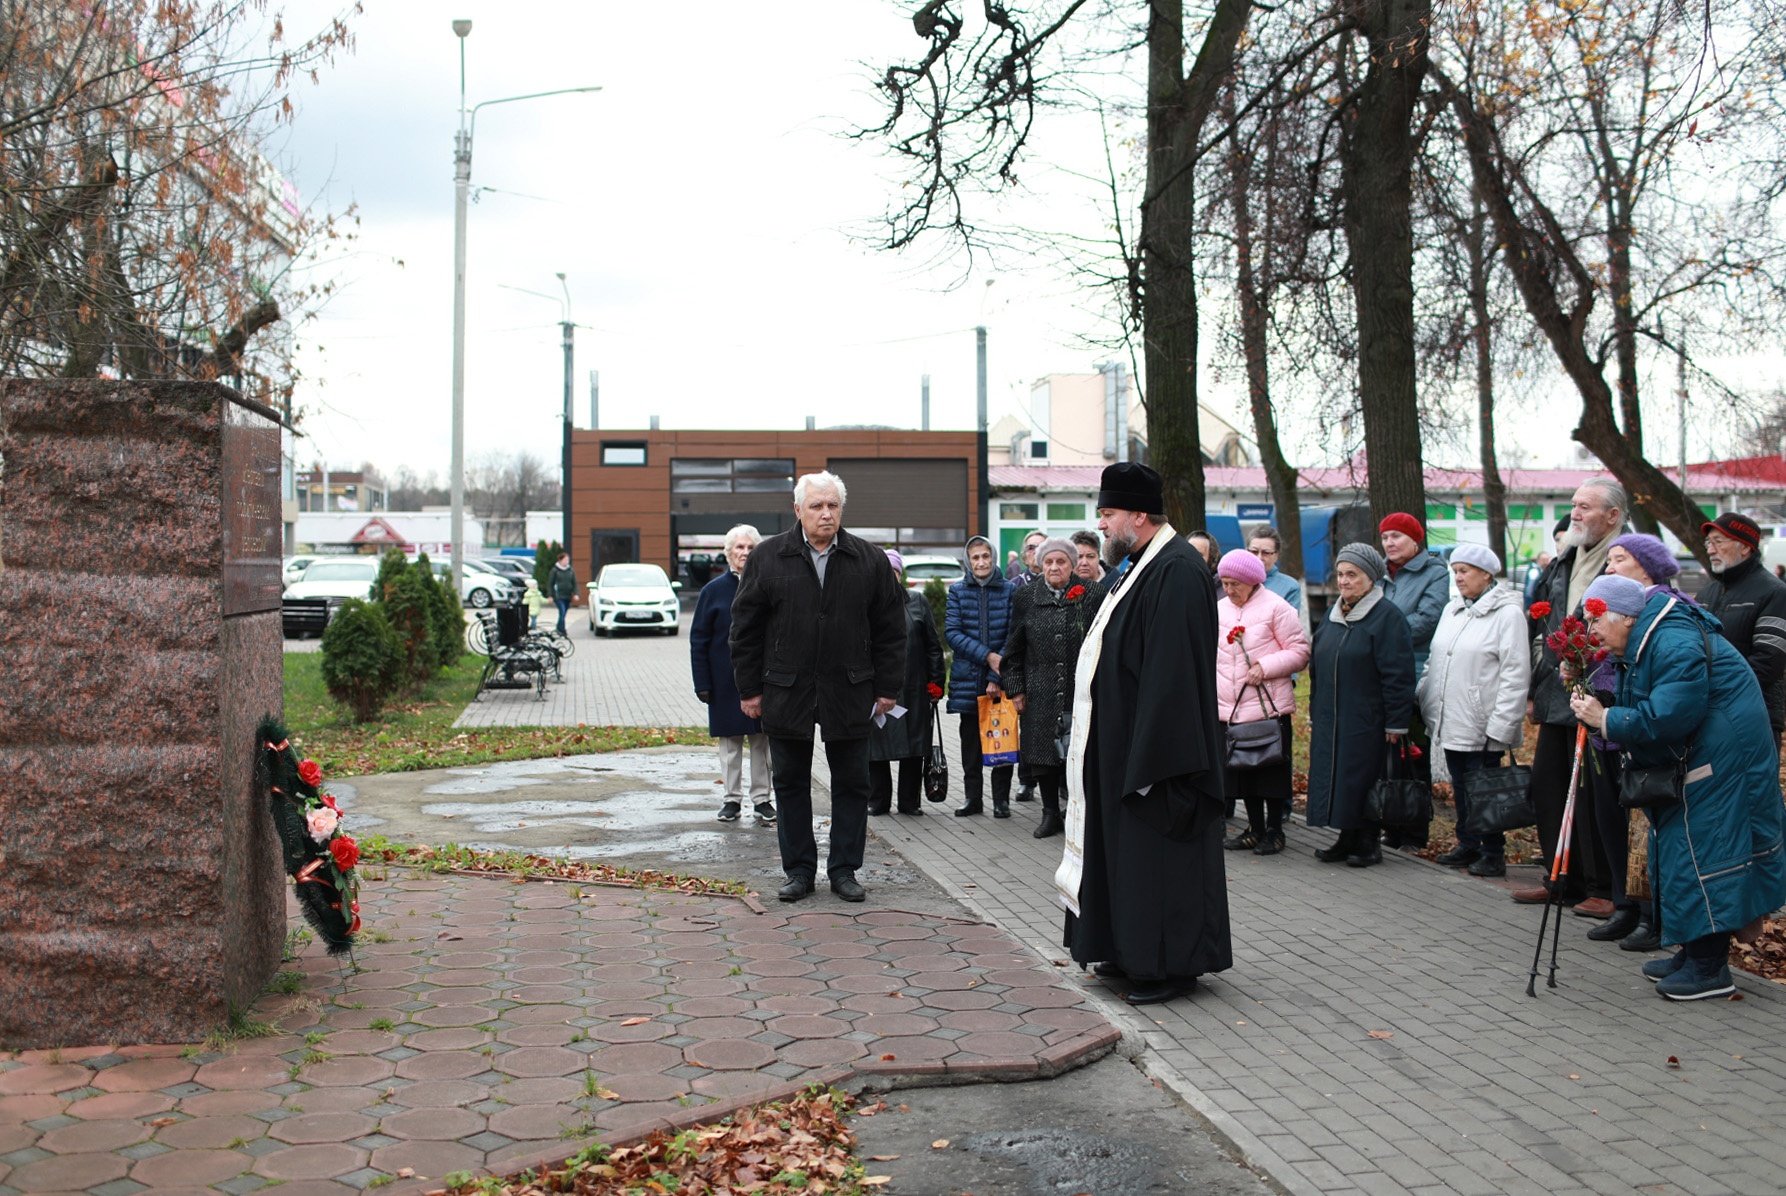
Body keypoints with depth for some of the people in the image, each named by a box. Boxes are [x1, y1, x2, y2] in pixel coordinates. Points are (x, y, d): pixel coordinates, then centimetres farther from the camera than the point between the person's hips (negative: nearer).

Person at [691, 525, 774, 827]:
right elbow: (698, 640, 1)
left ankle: (761, 798, 16)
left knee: (762, 740, 6)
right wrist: (703, 683, -5)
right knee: (730, 741, 7)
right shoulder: (714, 590, -1)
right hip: (726, 682, 0)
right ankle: (732, 799, 17)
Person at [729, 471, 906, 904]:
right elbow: (745, 627, 3)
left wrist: (887, 688, 1)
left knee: (852, 783, 7)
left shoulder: (869, 560, 2)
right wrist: (749, 689, -1)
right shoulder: (767, 557, 0)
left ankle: (844, 869, 19)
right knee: (790, 783, 8)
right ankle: (799, 869, 19)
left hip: (849, 694, 0)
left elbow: (890, 629, 5)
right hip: (786, 693, 0)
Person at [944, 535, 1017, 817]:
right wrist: (986, 655, -15)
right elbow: (952, 632, -4)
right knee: (971, 739, 7)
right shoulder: (958, 591, 5)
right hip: (968, 675, 1)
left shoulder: (1010, 589, 1)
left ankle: (1001, 798, 11)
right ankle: (972, 797, 17)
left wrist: (997, 675, -11)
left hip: (1001, 676, -1)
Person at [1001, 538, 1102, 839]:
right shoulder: (1026, 598, 6)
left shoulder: (1091, 597, 0)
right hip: (1039, 694, 2)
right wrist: (1015, 689, 4)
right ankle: (1050, 813, 19)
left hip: (1079, 692, -2)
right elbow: (1014, 650, 9)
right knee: (1042, 754, 6)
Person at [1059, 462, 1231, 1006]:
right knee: (1128, 848, 15)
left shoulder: (1177, 572, -19)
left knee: (1156, 853, -1)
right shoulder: (1143, 566, 13)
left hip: (1157, 744, -10)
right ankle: (1134, 951, 26)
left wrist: (1151, 757, -24)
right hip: (1124, 743, 10)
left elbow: (1172, 671, -24)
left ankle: (1172, 965, 10)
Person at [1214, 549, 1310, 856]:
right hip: (1230, 708, 5)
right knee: (1243, 770, 10)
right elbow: (1212, 654, 18)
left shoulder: (1275, 607, -6)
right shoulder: (1220, 609, 11)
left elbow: (1300, 651, -6)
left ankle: (1274, 830, 14)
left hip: (1269, 706, -5)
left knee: (1272, 771, 2)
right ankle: (1255, 829, 22)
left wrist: (1266, 667, -18)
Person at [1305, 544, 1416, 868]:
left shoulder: (1387, 616, -9)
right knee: (1337, 779, 8)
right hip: (1330, 722, 7)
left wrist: (1395, 723, -16)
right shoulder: (1332, 616, 14)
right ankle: (1347, 838, 19)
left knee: (1366, 779, -1)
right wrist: (1314, 715, 18)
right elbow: (1317, 669, 21)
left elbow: (1398, 675, -13)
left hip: (1367, 722, -7)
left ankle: (1368, 842, 10)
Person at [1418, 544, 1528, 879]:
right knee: (1460, 789, 14)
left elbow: (1516, 675, -14)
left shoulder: (1507, 613, -10)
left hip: (1481, 727, -7)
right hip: (1450, 723, 7)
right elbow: (1435, 661, 22)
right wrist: (1421, 699, 12)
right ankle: (1467, 845, 25)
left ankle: (1493, 852, 9)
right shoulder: (1452, 610, 15)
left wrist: (1500, 726, -17)